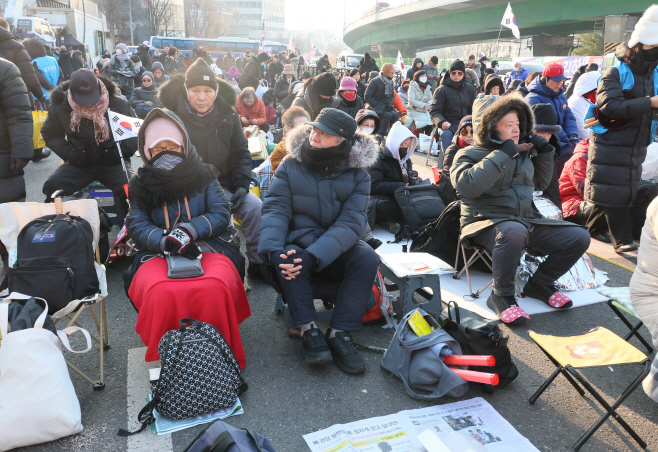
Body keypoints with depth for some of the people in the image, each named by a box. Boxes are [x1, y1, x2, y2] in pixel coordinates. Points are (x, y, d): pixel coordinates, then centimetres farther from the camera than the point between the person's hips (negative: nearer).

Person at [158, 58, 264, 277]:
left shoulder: (228, 115, 2)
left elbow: (241, 154, 9)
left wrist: (242, 185, -5)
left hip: (223, 183, 3)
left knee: (255, 207, -17)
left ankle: (257, 264, 1)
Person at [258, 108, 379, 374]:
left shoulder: (357, 174, -6)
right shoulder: (290, 167, -4)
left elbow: (350, 222, -17)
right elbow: (275, 210, -12)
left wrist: (315, 255, -32)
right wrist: (273, 250, -32)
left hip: (337, 249, 1)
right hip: (298, 241, -1)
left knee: (368, 258, -27)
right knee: (285, 256, -33)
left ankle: (339, 334, -19)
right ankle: (309, 331, -22)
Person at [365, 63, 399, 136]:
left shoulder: (391, 82, 12)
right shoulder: (375, 82, -9)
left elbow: (392, 96, 24)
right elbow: (367, 97, -11)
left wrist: (390, 104, 2)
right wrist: (378, 105, -18)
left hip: (386, 107, 6)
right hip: (374, 107, -6)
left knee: (395, 115, -24)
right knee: (387, 115, -32)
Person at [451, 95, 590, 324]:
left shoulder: (523, 152, 17)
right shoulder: (469, 154, -3)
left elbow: (540, 182, 30)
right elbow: (467, 185, -25)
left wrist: (544, 151, 14)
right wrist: (502, 155, -20)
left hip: (528, 220, 7)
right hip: (487, 223, -7)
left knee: (579, 237, -5)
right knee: (514, 231, -41)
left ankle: (539, 284, 11)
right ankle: (501, 296, -21)